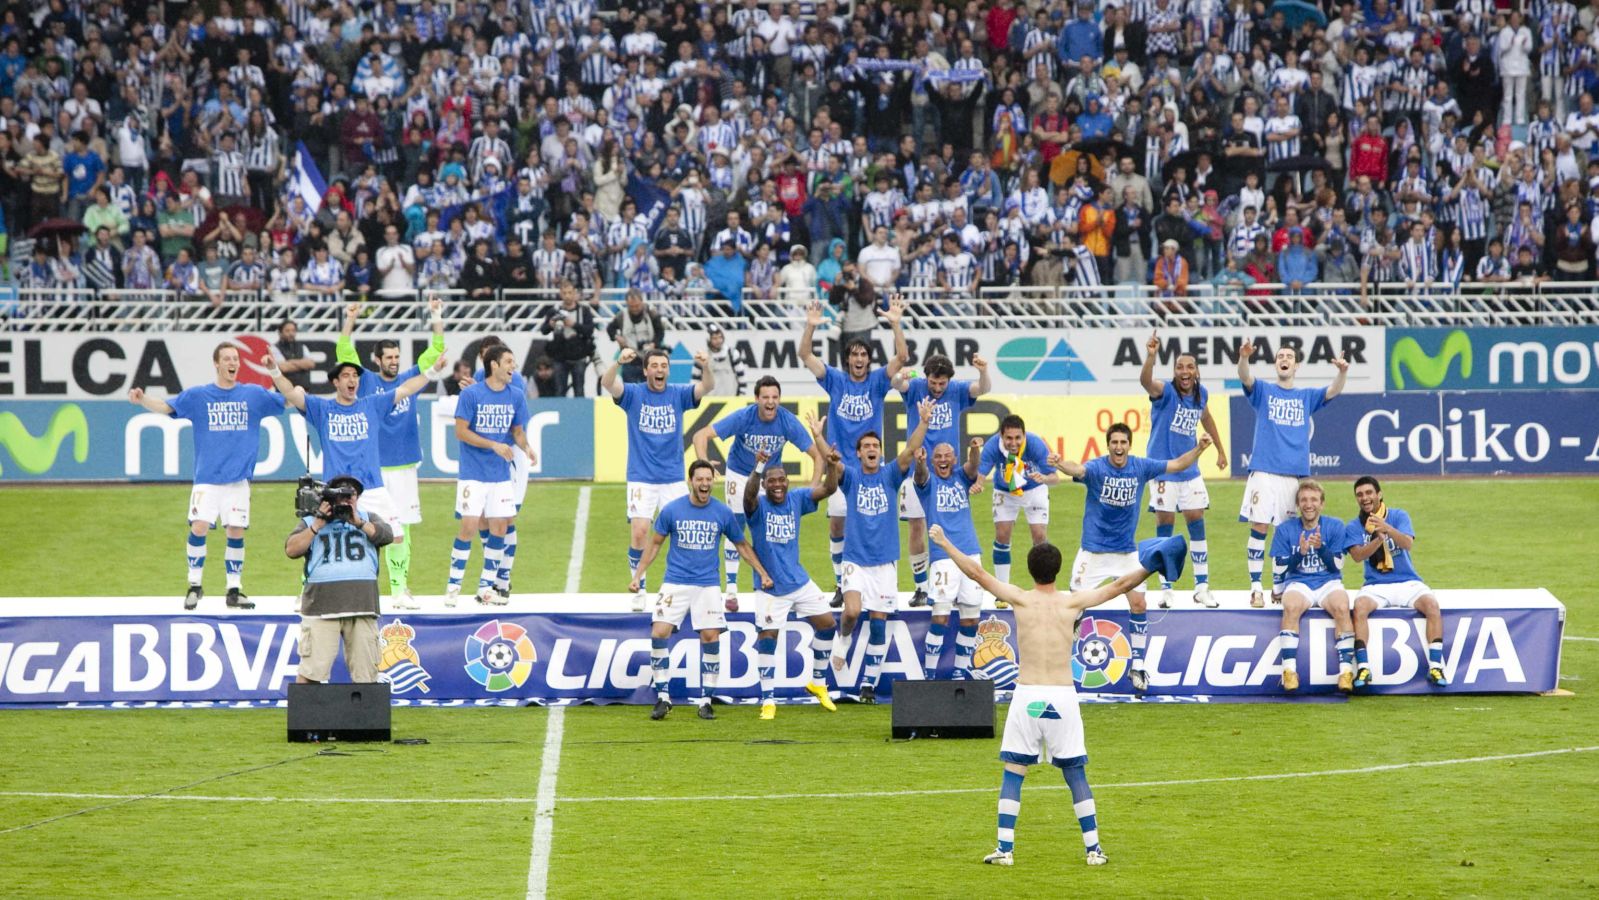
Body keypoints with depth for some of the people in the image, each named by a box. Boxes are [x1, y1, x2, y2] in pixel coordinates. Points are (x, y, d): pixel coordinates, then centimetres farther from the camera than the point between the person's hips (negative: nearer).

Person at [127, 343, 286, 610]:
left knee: (236, 532, 0)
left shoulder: (253, 395, 8)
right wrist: (142, 400, -20)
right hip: (207, 477, -1)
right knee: (199, 527, -12)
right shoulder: (198, 396, 4)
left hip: (238, 479, 1)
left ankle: (234, 589, 12)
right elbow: (166, 407, -3)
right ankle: (195, 585, 4)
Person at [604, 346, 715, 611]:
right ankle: (638, 589, 5)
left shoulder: (678, 395, 1)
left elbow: (706, 387, -14)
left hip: (673, 479, 2)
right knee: (639, 532, -11)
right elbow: (607, 384, -20)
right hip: (641, 478, -2)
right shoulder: (634, 394, -2)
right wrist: (619, 362, -41)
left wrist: (705, 366, -36)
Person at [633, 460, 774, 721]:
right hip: (675, 584, 0)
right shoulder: (671, 509, -3)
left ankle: (705, 701, 3)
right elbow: (655, 544, 8)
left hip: (707, 585, 1)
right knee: (659, 633, -14)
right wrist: (638, 575, 3)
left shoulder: (722, 513, 0)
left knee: (711, 637, -9)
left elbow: (741, 545, 13)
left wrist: (762, 573, 9)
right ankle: (663, 697, -3)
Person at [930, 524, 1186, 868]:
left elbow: (976, 573, 3)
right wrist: (1149, 565, 17)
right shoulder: (1073, 602, 1)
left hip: (1027, 695, -1)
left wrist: (944, 543, 12)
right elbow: (1120, 585, 7)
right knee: (1076, 774, 8)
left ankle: (1005, 849, -1)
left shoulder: (1021, 599, -1)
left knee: (1013, 772, 5)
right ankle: (1093, 849, 7)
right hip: (1063, 697, 1)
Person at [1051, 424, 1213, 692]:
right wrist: (1060, 464, -62)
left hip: (1127, 551, 3)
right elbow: (1078, 469, -39)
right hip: (1093, 551, -3)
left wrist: (1198, 448, -16)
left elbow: (1177, 465, 1)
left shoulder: (1141, 467, -5)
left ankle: (1138, 665, 10)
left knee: (1138, 604, -2)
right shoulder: (1097, 467, -17)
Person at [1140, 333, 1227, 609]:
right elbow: (1146, 381, -37)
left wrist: (1220, 450, 28)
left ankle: (1202, 588, 12)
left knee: (1197, 524, 5)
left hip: (1190, 470, 5)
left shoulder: (1201, 394, 2)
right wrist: (1151, 356, -56)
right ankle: (1166, 589, 9)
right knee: (1165, 526, 0)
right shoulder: (1166, 392, -15)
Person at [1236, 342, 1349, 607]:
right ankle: (1256, 587, -7)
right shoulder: (1263, 391, 9)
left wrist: (1342, 372, -19)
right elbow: (1245, 377, -9)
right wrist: (1244, 357, -31)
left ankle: (1280, 587, 13)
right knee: (1259, 527, -8)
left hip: (1296, 473, 3)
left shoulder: (1306, 396, 16)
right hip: (1264, 472, -3)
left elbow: (1334, 391, 3)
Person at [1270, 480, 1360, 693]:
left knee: (1341, 607, -33)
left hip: (1328, 582, 0)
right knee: (1291, 607, -35)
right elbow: (1279, 571, 2)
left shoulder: (1335, 527, 6)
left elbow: (1337, 567, 2)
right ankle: (1289, 672, -37)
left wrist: (1321, 547, -15)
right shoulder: (1285, 530, 6)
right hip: (1298, 583, 0)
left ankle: (1345, 671, -33)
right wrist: (1300, 553, -15)